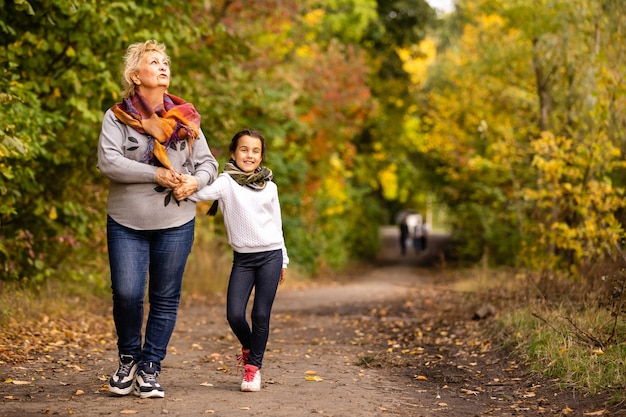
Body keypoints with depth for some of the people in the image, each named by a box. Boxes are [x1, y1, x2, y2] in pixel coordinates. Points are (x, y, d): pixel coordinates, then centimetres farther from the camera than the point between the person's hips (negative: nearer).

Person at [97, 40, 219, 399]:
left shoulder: (185, 118, 10)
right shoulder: (117, 117, 0)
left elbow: (208, 162, 11)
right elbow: (108, 161, -14)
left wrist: (195, 181, -12)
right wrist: (157, 175, -18)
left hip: (176, 224, 3)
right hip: (127, 223, -2)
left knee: (166, 298, 4)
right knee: (126, 293, -8)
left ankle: (150, 369, 16)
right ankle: (128, 359, 17)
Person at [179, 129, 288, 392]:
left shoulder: (269, 187, 7)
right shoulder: (227, 182, -3)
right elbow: (201, 193, -22)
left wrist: (283, 261, 18)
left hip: (270, 254, 1)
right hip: (243, 257, -1)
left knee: (261, 314, -2)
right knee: (234, 314, -7)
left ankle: (254, 366, 13)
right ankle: (248, 347, 24)